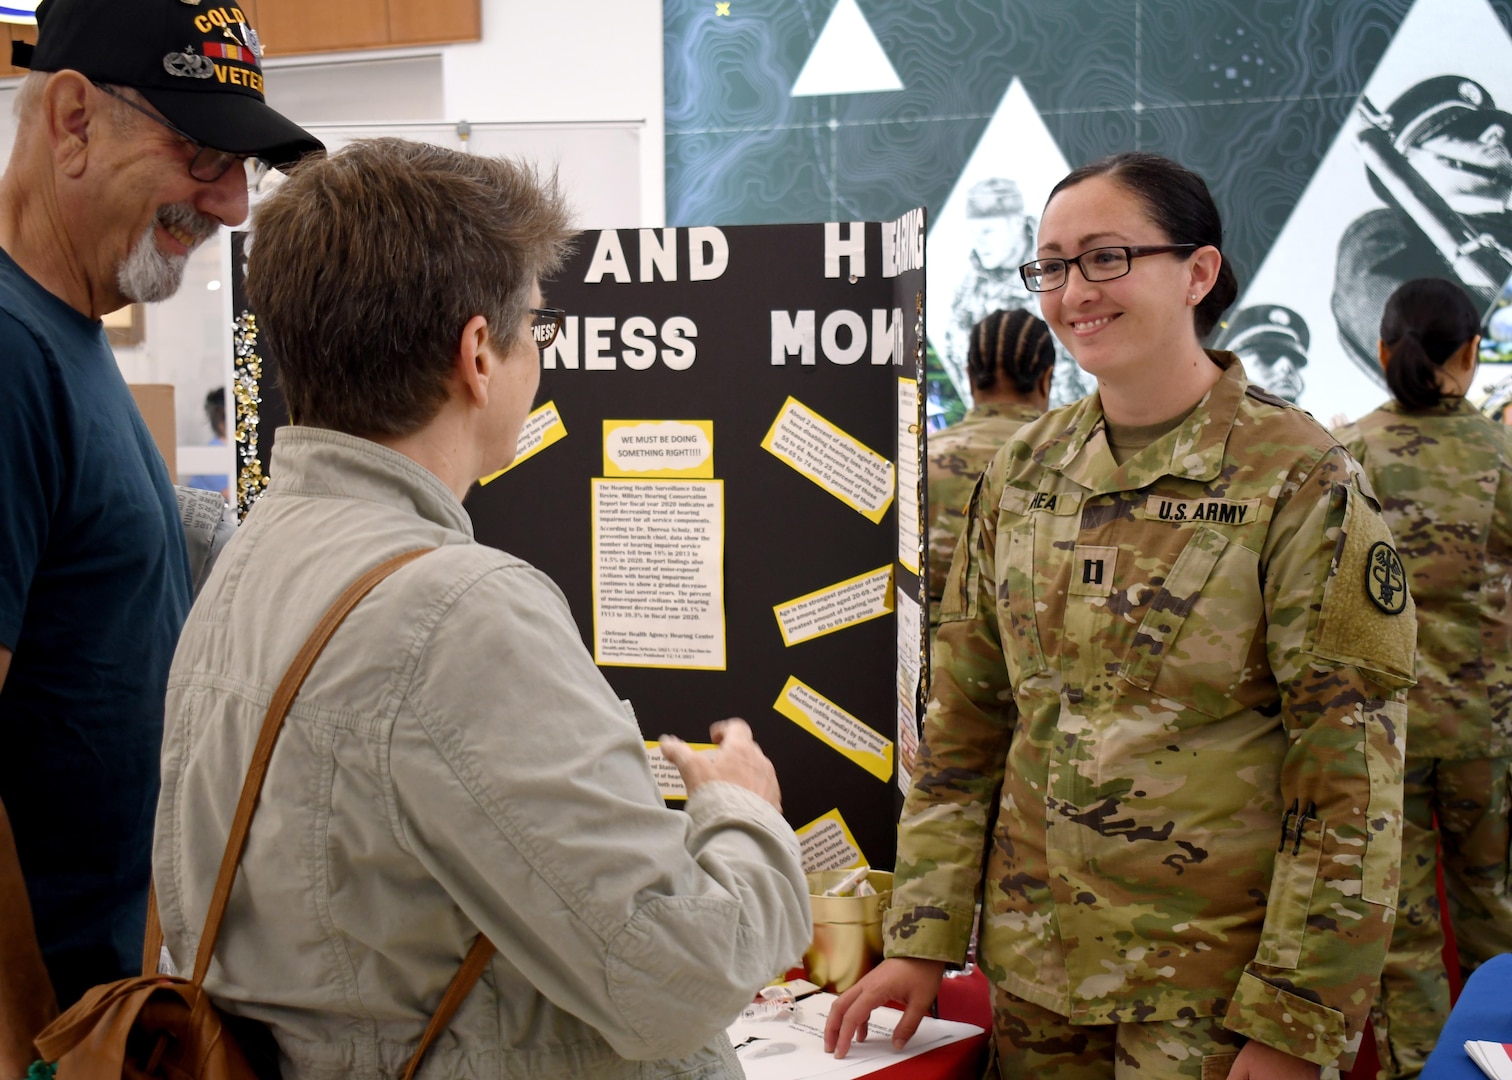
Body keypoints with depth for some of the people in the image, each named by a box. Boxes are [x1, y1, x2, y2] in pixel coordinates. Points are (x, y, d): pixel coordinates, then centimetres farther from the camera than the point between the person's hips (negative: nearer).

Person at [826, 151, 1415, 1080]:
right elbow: (965, 724, 9)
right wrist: (922, 938, 3)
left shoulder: (1301, 482, -11)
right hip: (1035, 966, 5)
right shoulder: (1024, 471, 5)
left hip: (1213, 986, -4)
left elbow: (1349, 778, -13)